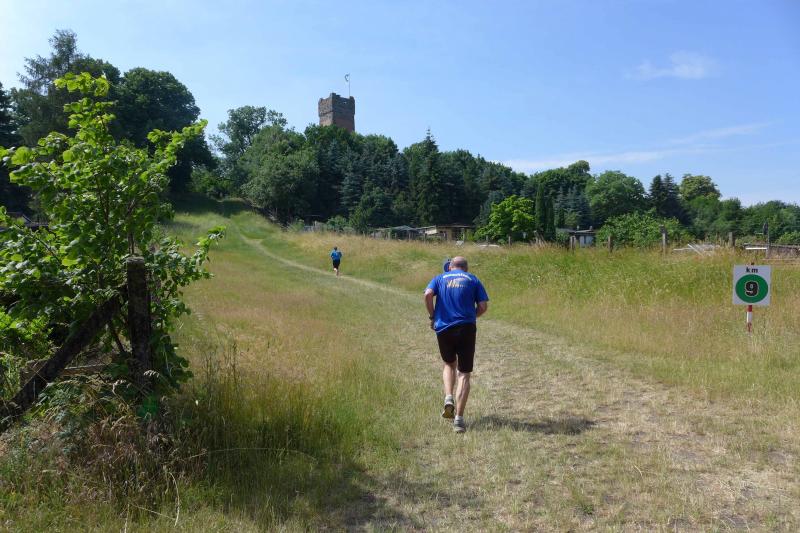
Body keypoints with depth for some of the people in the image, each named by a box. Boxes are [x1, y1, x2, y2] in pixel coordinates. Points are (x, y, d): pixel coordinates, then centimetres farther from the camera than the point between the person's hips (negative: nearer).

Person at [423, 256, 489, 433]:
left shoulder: (440, 278, 13)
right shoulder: (473, 280, 12)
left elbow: (428, 294, -6)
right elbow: (483, 306, 3)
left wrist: (432, 316, 5)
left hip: (443, 328, 1)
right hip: (466, 328, -1)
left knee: (449, 365, 26)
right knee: (464, 374, 5)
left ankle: (448, 398, 4)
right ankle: (458, 418, -2)